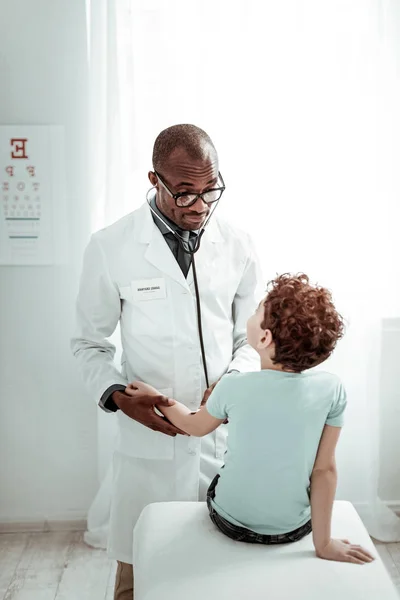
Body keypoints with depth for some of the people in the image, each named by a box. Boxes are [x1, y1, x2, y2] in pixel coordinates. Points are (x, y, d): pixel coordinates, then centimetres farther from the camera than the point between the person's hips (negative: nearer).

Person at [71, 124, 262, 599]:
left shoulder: (237, 247, 1)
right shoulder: (110, 248, -6)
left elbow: (250, 338, 10)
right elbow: (89, 343, 3)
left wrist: (234, 381, -9)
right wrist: (118, 395, -14)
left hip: (224, 432, 2)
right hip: (148, 437, -2)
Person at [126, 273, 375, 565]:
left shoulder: (233, 387, -22)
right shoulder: (332, 389, -21)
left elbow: (195, 425, -3)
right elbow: (325, 470, -16)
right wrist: (324, 542, -6)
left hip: (232, 522, -1)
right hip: (294, 528, 1)